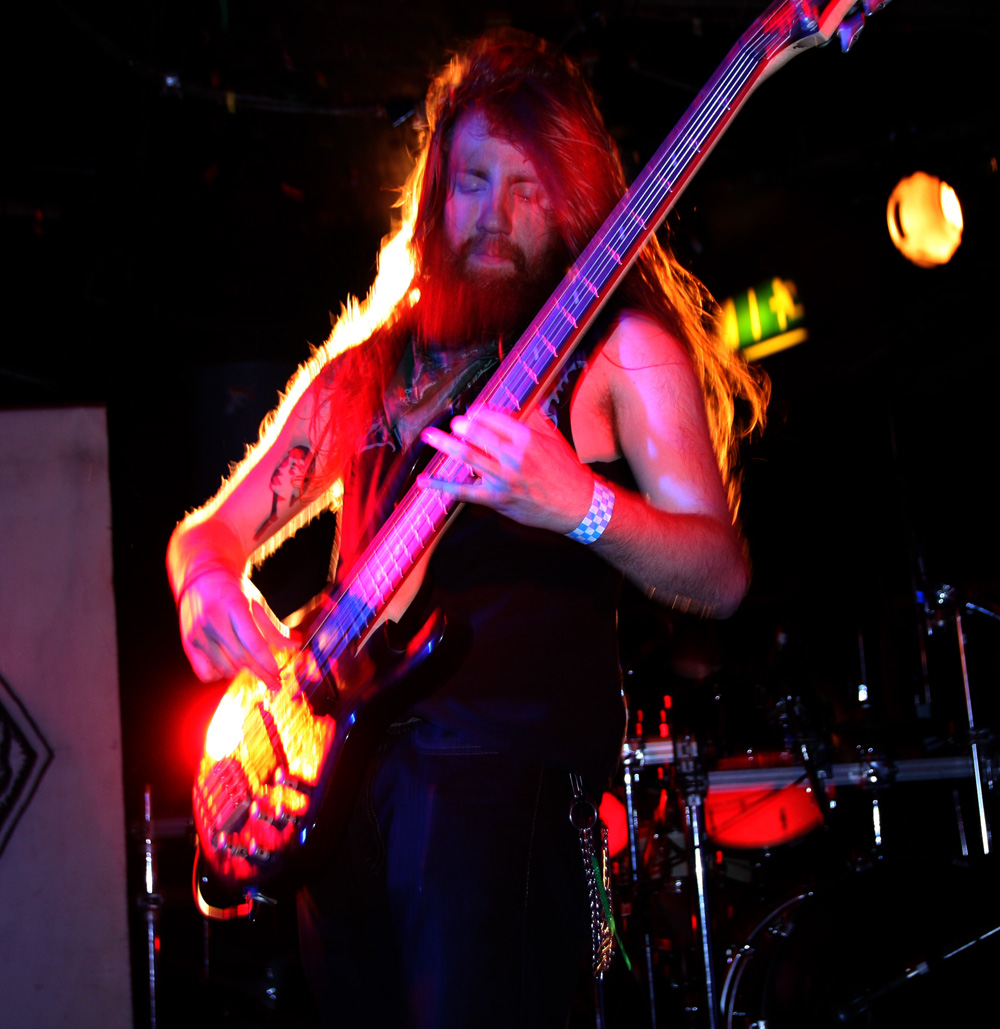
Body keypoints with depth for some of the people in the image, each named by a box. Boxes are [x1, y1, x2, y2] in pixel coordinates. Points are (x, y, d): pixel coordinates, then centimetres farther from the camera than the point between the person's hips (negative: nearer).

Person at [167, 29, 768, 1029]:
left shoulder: (615, 340, 2)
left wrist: (578, 505, -25)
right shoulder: (366, 368, 17)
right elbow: (209, 528, 19)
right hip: (338, 767, 6)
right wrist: (209, 582, -5)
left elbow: (722, 578, -6)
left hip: (507, 760, -5)